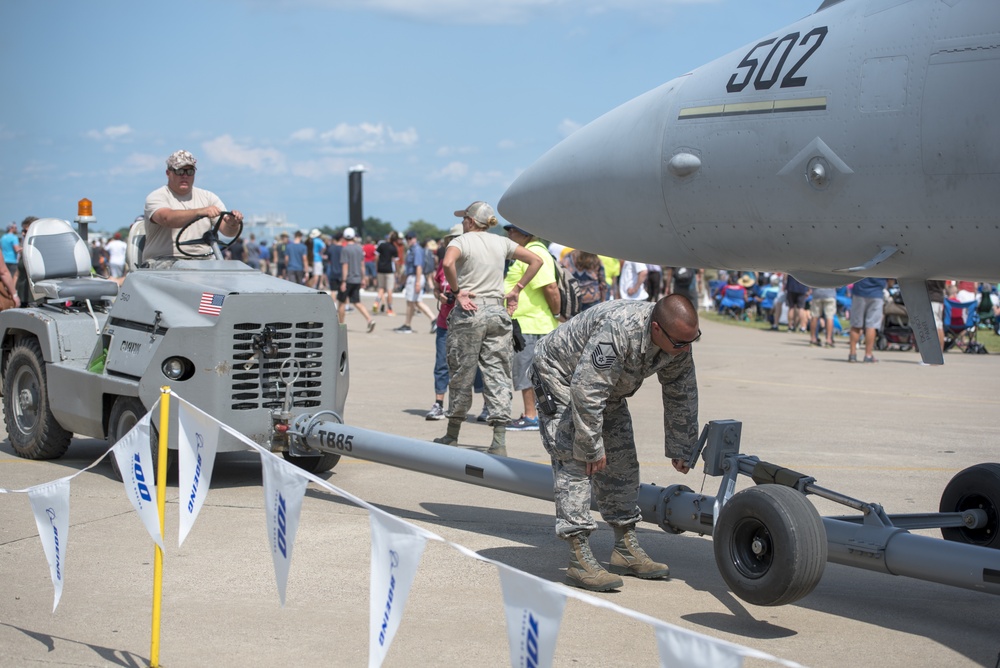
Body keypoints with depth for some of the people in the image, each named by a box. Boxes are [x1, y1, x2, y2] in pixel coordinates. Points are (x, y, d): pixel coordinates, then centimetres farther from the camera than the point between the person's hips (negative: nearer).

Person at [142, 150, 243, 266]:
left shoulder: (208, 197, 17)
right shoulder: (156, 197, 4)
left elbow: (227, 233, 3)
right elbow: (167, 218, -21)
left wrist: (232, 224, -22)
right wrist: (199, 212, -35)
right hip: (163, 260, -4)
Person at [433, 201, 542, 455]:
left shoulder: (462, 241, -4)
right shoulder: (501, 242, 11)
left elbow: (448, 263, -25)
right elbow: (536, 260, 13)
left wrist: (456, 291, -13)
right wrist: (516, 290, 11)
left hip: (469, 311, -4)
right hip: (497, 311, 4)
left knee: (461, 375, 7)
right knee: (498, 375, 2)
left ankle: (452, 436, 19)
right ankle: (499, 442, -4)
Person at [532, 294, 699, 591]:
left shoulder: (678, 344, -16)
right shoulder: (618, 331, -41)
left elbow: (682, 397, -1)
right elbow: (586, 392, -38)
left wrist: (681, 449, 5)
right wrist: (592, 448, -30)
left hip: (609, 391, 8)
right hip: (563, 376, -8)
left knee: (622, 463, 7)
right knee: (575, 463, -17)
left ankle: (626, 549, 17)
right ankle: (580, 559, -19)